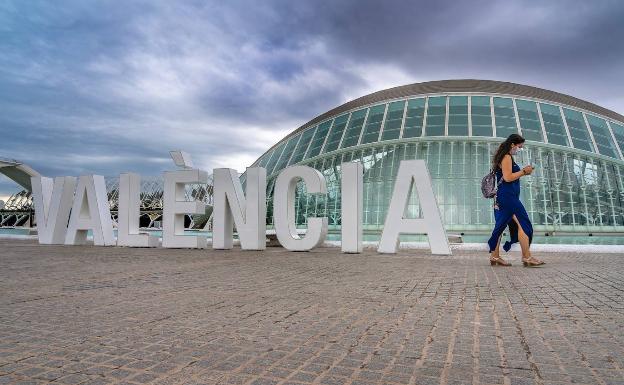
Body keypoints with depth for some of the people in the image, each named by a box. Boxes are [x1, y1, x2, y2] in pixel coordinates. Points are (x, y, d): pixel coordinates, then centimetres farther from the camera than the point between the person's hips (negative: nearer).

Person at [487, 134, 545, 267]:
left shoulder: (504, 157, 21)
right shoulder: (507, 157, -10)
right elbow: (508, 177, -19)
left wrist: (522, 171, 14)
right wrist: (524, 171, -9)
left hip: (502, 197, 10)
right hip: (508, 196, -10)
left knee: (501, 226, 8)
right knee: (523, 224, -9)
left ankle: (494, 257, 10)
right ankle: (527, 257, -9)